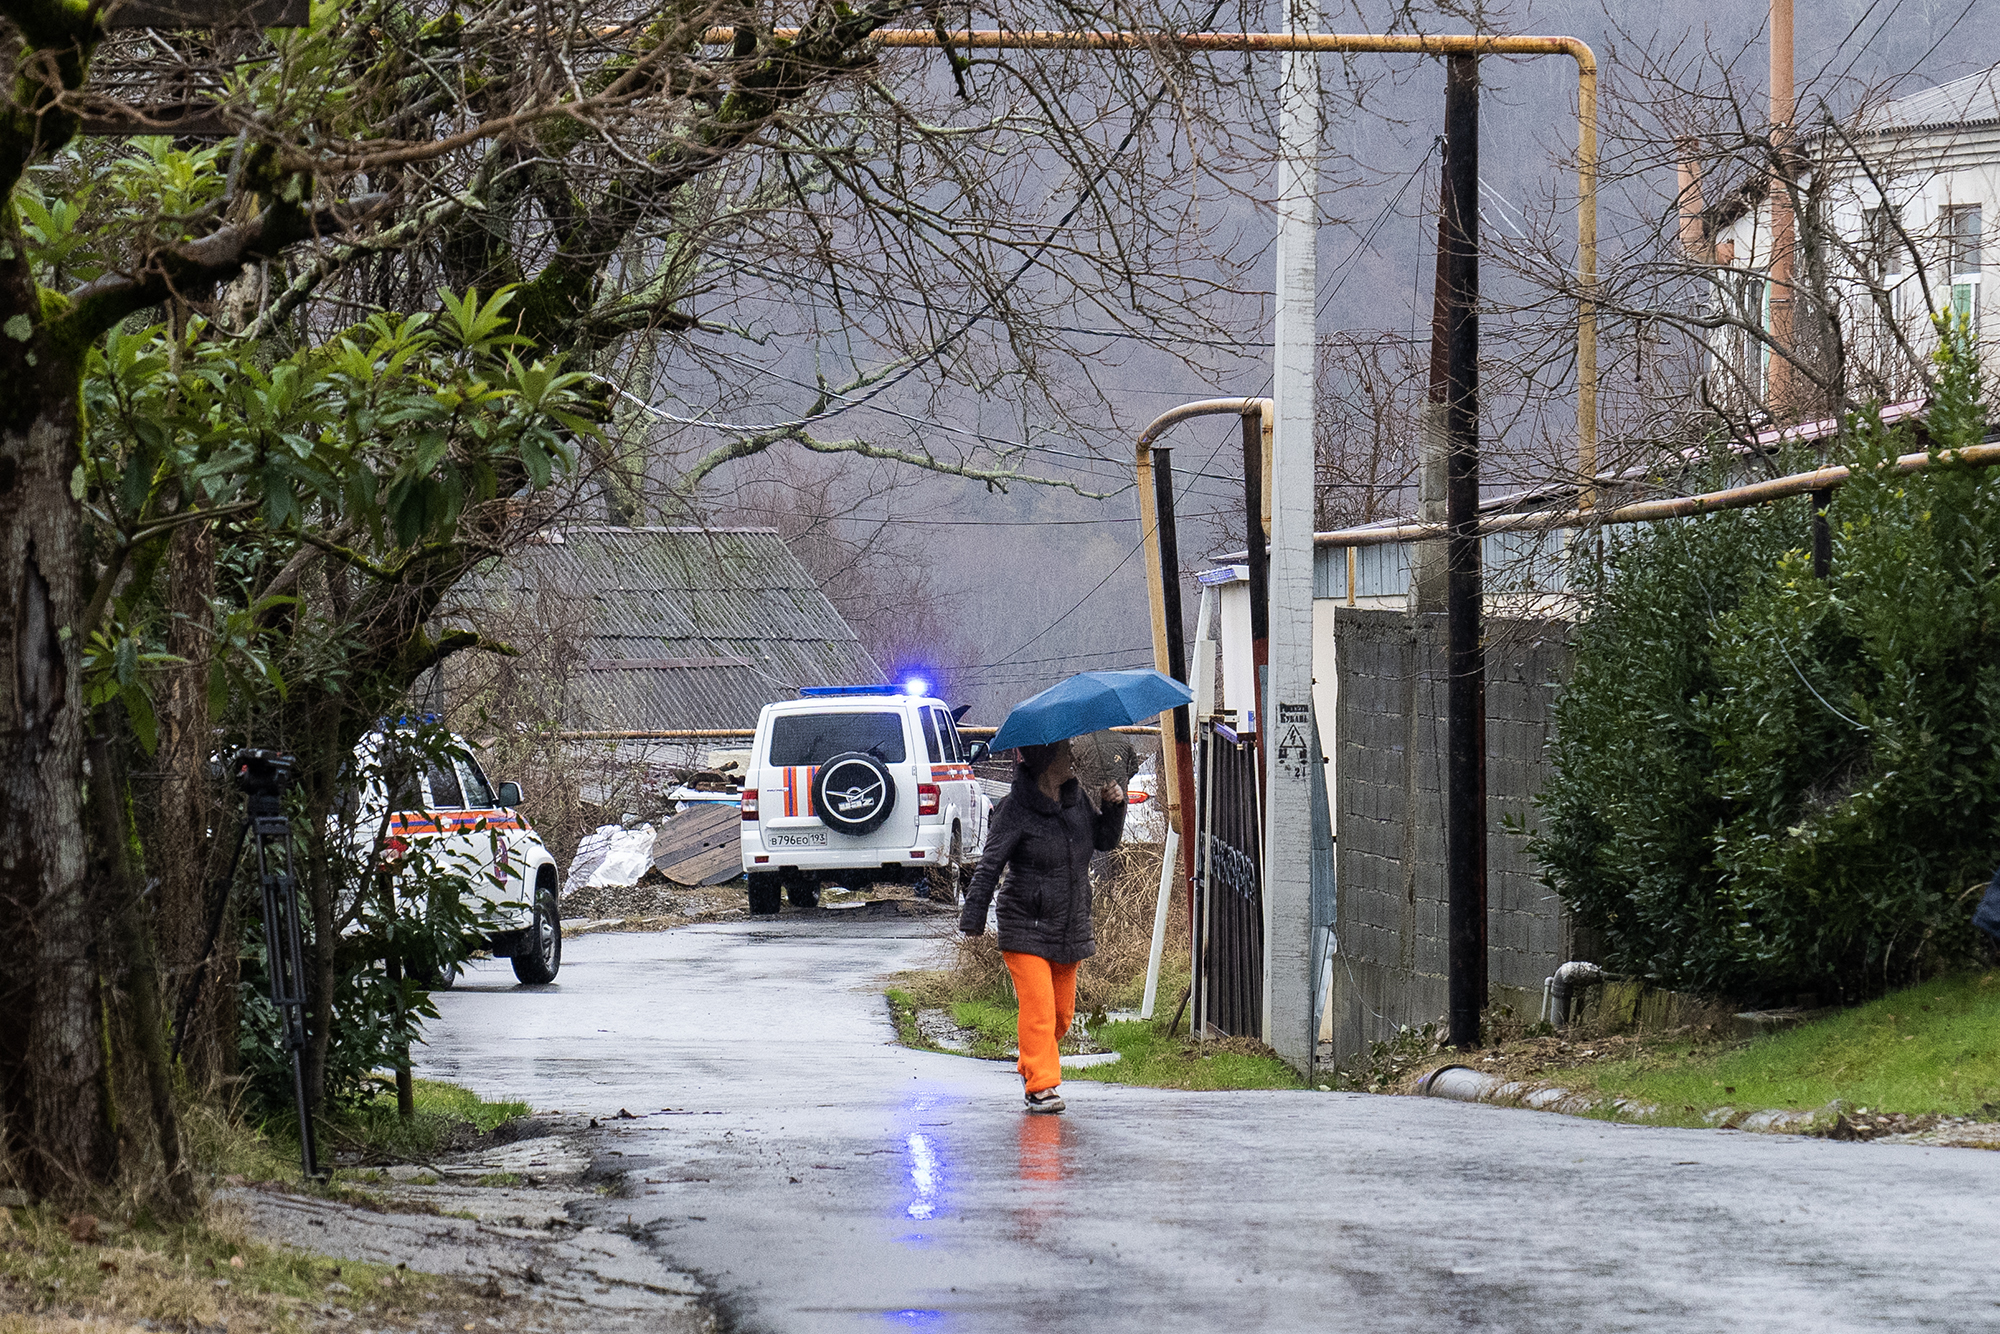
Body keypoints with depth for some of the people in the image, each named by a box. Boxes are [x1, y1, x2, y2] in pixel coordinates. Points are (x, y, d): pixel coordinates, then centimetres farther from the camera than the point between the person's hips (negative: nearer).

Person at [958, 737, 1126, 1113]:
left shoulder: (1075, 798, 5)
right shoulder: (1015, 810, -13)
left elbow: (1105, 840, 15)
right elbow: (989, 867, -12)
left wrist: (1112, 806, -4)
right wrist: (973, 920, -14)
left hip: (1070, 926, 7)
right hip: (1026, 926, -7)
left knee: (1063, 1011, 14)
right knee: (1038, 1008, -13)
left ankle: (1033, 1066, 36)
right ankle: (1040, 1086, -8)